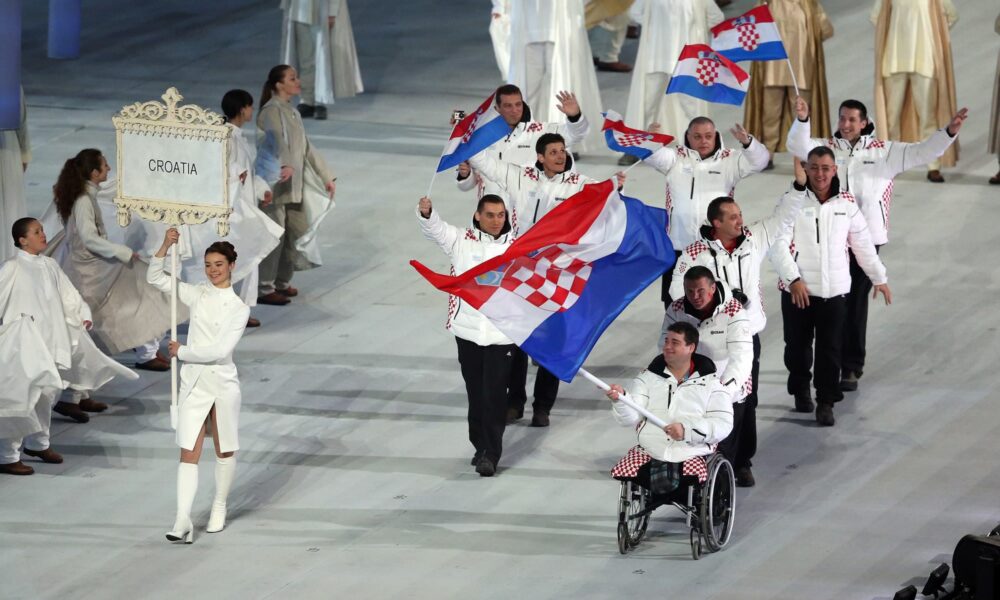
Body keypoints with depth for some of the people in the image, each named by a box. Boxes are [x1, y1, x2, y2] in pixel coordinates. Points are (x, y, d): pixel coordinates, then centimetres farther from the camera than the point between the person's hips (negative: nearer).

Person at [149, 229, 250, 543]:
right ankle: (183, 520, -12)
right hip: (193, 383, 2)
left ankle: (219, 507, 31)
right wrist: (165, 246, -9)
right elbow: (155, 278, 4)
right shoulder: (198, 294, 5)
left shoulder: (239, 308, -5)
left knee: (224, 451, 12)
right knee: (188, 453, -5)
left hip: (222, 383, -2)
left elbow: (221, 350, -15)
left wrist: (182, 352, -11)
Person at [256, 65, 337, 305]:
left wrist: (326, 176, 20)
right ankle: (264, 289, 4)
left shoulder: (291, 112, 17)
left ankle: (282, 282, 25)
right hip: (275, 186, -9)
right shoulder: (271, 112, -13)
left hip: (295, 186, 9)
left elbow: (306, 147, 22)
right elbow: (277, 141, -31)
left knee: (299, 232, 12)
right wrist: (284, 166, -49)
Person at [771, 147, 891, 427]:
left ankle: (826, 401, 7)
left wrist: (879, 278, 16)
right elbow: (780, 244, -13)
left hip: (835, 290, 1)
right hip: (798, 289, -1)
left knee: (830, 348, -2)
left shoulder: (846, 202, 3)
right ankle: (801, 390, 34)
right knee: (798, 345, 12)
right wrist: (794, 280, -22)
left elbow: (863, 243, 13)